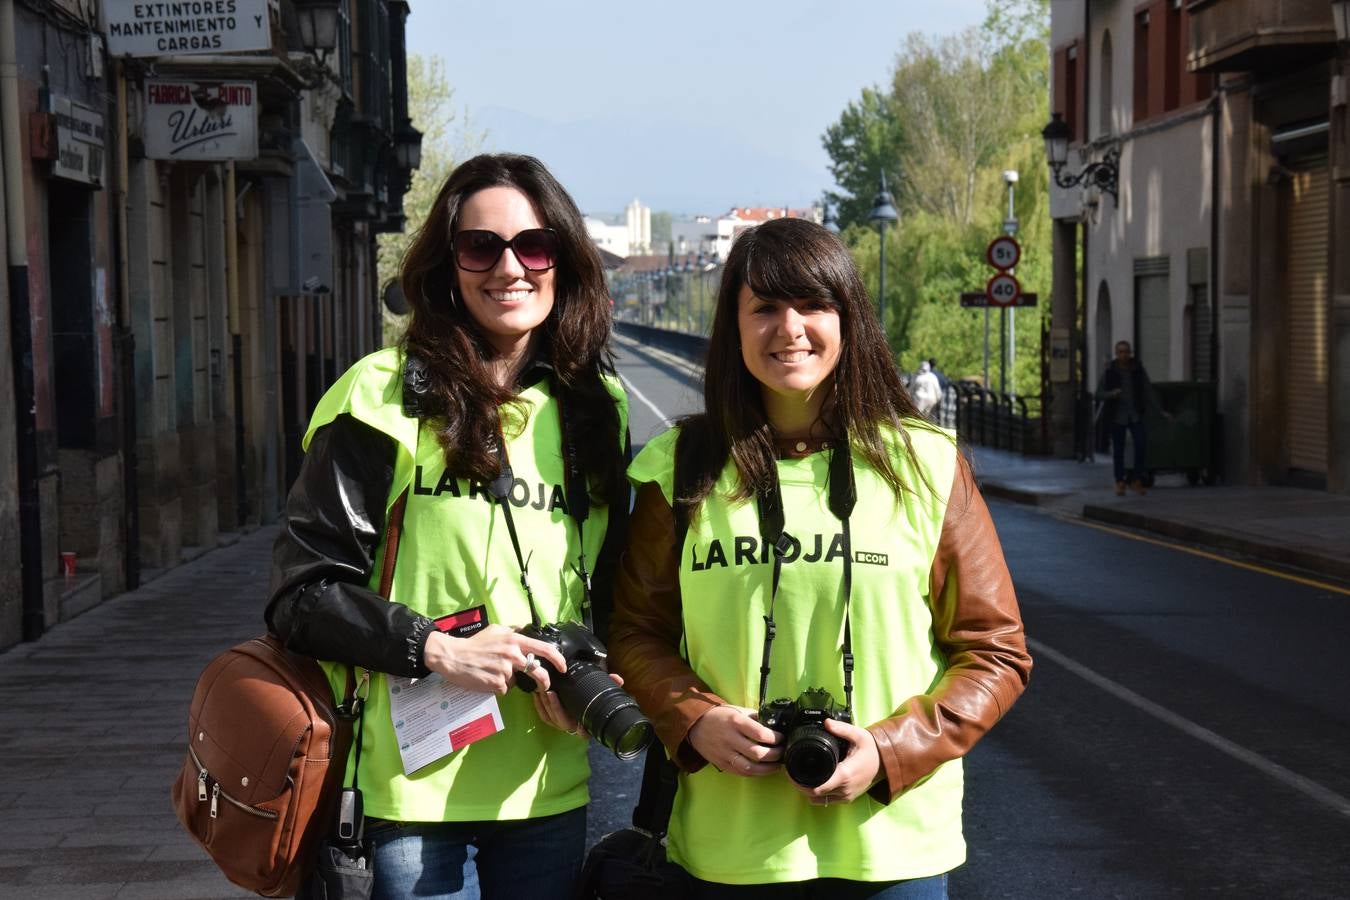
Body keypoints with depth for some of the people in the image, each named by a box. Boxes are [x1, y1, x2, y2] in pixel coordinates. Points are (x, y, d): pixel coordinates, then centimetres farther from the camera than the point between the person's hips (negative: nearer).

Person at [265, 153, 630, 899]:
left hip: (548, 788, 5)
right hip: (415, 786, -4)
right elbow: (302, 591, -7)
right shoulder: (387, 398, -6)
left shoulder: (596, 410, 9)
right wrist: (434, 646, -19)